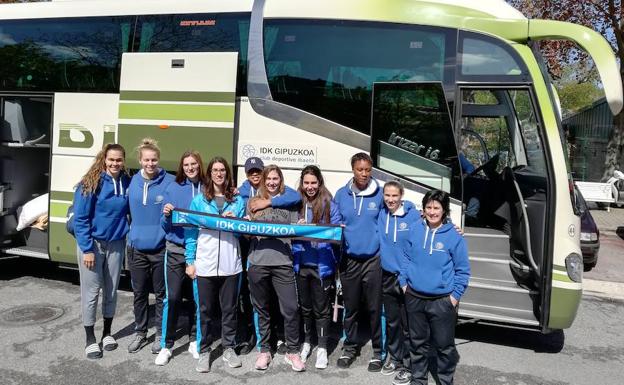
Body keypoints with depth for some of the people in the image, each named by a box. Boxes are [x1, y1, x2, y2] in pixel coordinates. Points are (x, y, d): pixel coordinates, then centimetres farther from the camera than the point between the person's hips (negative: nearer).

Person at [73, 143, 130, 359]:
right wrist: (87, 249, -15)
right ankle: (90, 339, 18)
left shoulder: (127, 183, -2)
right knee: (91, 292, 4)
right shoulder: (91, 183, -12)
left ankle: (107, 332, 30)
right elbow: (80, 218, -11)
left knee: (111, 290, 13)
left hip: (116, 244, 4)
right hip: (93, 243, -3)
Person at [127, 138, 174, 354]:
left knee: (161, 294, 10)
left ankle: (160, 334, 25)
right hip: (136, 248, 4)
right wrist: (130, 232, 7)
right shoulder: (132, 182, 3)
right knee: (139, 293, 16)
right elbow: (126, 210, 14)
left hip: (160, 249, -4)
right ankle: (140, 333, 32)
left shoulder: (170, 182, -10)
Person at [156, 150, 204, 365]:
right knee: (172, 298, -2)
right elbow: (165, 225, 4)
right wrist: (166, 214, -17)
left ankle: (194, 341, 25)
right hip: (176, 250, -1)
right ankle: (166, 345, 12)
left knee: (196, 298, 9)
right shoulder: (173, 189, 2)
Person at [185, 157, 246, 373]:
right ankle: (204, 351, 20)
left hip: (230, 264, 1)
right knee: (205, 310, 7)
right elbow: (191, 232, 2)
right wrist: (190, 261, -2)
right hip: (205, 264, -1)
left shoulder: (238, 201, 8)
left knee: (229, 308, 10)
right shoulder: (199, 200, 4)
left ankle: (229, 348, 24)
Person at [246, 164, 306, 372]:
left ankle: (292, 351, 14)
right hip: (258, 262, 1)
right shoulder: (253, 202, 10)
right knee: (262, 309, 12)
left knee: (290, 308, -3)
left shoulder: (289, 202, 9)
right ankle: (264, 350, 26)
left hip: (283, 262, -1)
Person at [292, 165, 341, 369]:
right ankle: (306, 341, 37)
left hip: (322, 264, -3)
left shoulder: (329, 204, -6)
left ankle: (322, 348, 24)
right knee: (304, 306, 18)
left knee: (321, 308, 9)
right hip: (301, 263, 3)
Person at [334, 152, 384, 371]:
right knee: (351, 307, 14)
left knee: (375, 308, 5)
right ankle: (350, 347, 31)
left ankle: (378, 351, 22)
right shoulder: (341, 194, 4)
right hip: (349, 259, 2)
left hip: (374, 260, -2)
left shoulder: (380, 195, -2)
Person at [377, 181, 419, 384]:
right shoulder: (380, 214, -1)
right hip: (387, 276, 5)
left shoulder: (413, 215, -13)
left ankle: (408, 365, 21)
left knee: (408, 325, 5)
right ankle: (394, 357, 38)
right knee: (391, 321, 19)